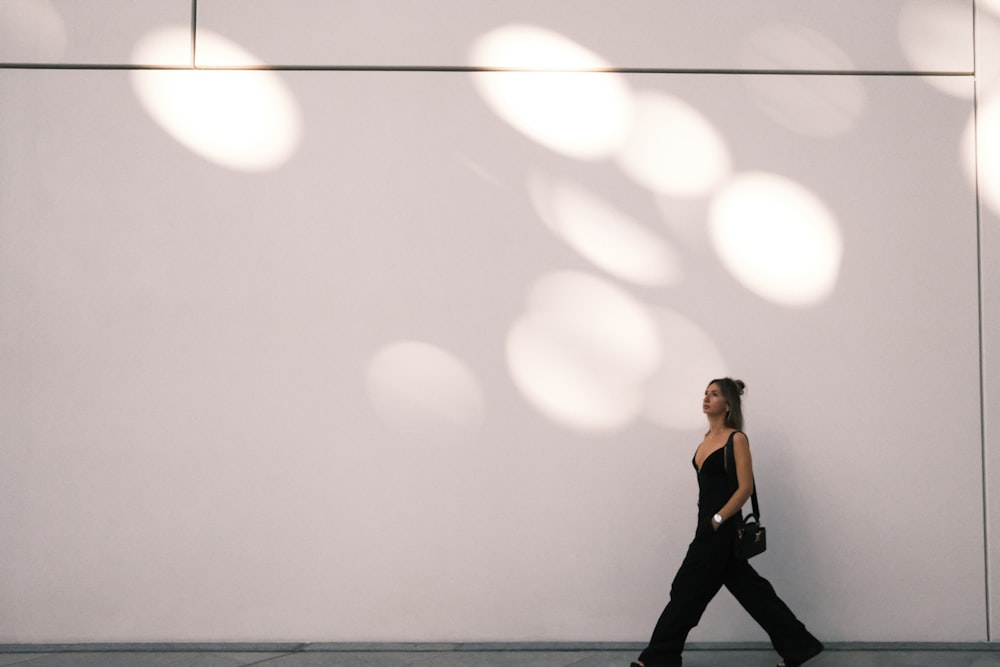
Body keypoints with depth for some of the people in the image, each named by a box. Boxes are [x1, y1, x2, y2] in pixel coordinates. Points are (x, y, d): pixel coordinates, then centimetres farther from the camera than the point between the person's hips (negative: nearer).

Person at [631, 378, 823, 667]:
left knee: (687, 590, -2)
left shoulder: (737, 439, -12)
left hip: (721, 528, -9)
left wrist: (717, 521, -18)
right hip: (710, 525, 9)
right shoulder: (708, 437, 13)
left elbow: (745, 488, -17)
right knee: (749, 588, 11)